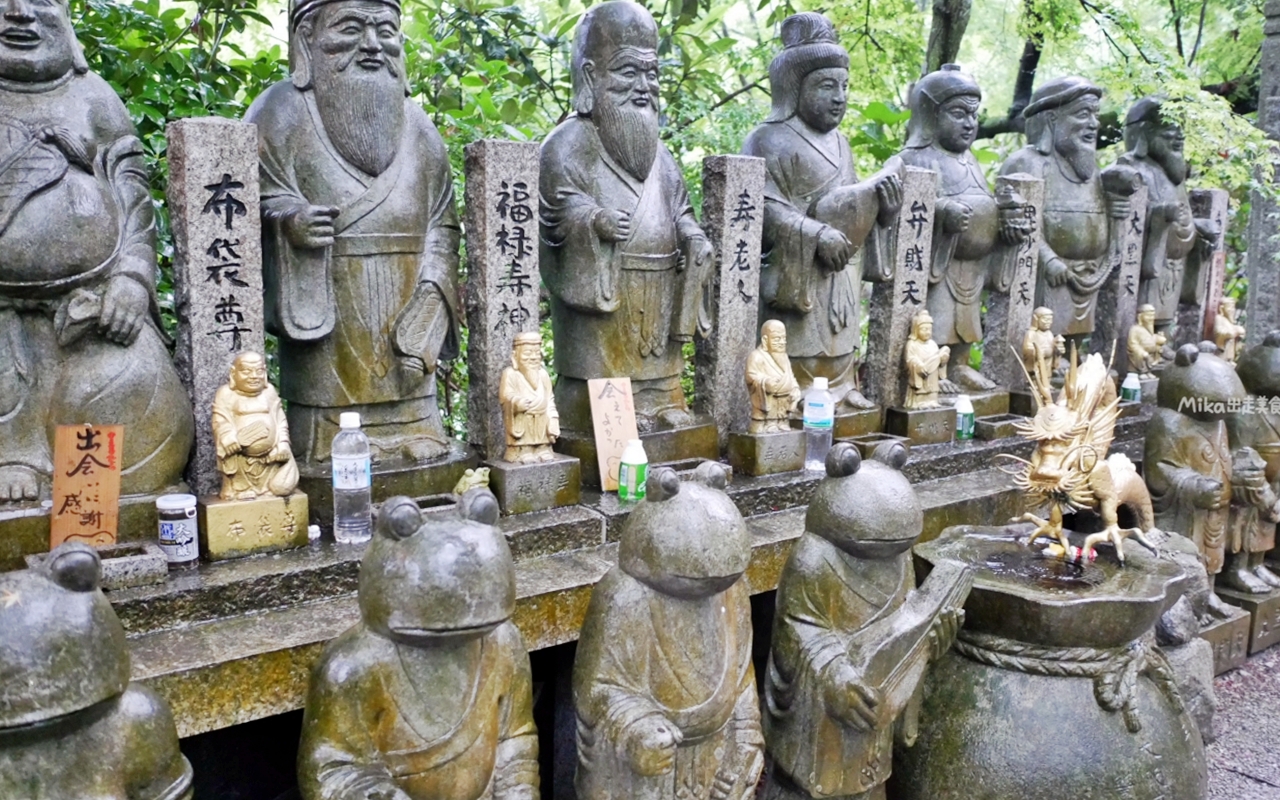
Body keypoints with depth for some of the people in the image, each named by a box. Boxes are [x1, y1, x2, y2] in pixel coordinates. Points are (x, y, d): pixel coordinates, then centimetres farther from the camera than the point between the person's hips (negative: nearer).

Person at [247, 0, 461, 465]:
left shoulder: (417, 126, 13)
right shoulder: (283, 115, 2)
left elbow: (441, 230, 8)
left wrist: (423, 326, -4)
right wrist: (287, 223, -23)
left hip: (405, 339, 4)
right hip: (327, 342, -3)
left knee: (418, 462, 5)